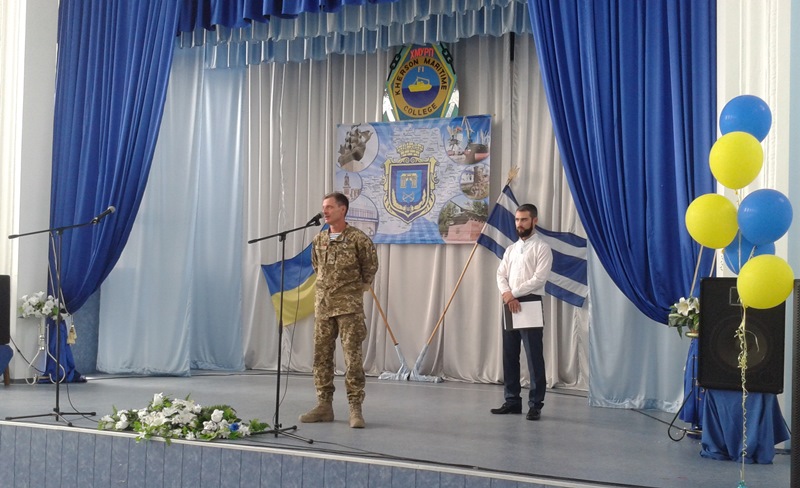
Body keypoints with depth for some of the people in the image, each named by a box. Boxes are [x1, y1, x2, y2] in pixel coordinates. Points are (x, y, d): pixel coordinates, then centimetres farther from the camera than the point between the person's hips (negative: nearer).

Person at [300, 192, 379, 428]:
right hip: (323, 304, 5)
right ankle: (324, 405, 15)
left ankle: (355, 409, -1)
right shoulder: (318, 240, 8)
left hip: (349, 305, -5)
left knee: (352, 356, -6)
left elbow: (370, 267, 4)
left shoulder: (358, 238, -8)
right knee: (321, 355, 7)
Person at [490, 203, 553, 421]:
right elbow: (501, 275, 9)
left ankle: (535, 405, -2)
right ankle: (512, 401, 17)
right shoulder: (511, 249, 18)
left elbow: (539, 279, -13)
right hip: (509, 305, 7)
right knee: (509, 355, 9)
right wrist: (507, 295, -11)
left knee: (534, 357, -6)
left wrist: (513, 293, -12)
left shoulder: (542, 248, -3)